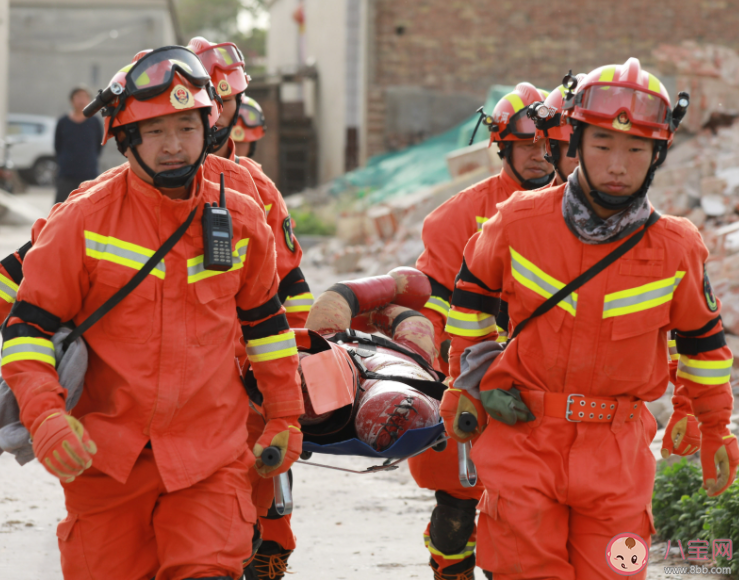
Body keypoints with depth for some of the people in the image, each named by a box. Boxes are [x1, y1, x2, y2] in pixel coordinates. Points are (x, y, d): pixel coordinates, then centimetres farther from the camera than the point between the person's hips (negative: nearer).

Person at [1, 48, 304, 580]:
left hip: (211, 456, 1)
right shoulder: (82, 223, -4)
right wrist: (45, 415, -16)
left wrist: (285, 419, 20)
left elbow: (266, 325, 18)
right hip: (106, 456, -1)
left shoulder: (243, 223, 5)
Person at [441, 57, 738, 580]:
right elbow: (472, 295, 13)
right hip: (521, 435, 0)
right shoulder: (520, 222, -5)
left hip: (616, 450, 0)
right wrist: (467, 382, 19)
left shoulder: (676, 250, -4)